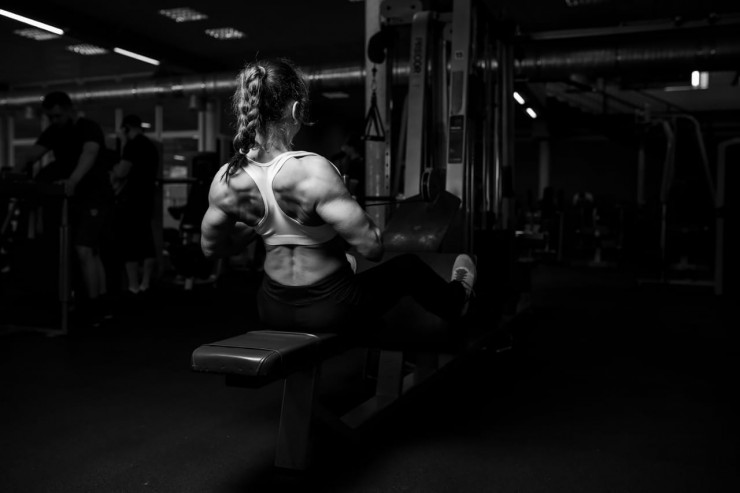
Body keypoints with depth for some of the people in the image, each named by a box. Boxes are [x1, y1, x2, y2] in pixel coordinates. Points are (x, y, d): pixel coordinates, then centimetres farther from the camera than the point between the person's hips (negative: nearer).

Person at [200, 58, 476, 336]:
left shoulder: (225, 180, -14)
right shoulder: (311, 172, -31)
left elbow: (211, 247, 3)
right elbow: (372, 248, -27)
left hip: (272, 311, 6)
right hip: (330, 311, -5)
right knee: (408, 267, 24)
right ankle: (454, 302, 58)